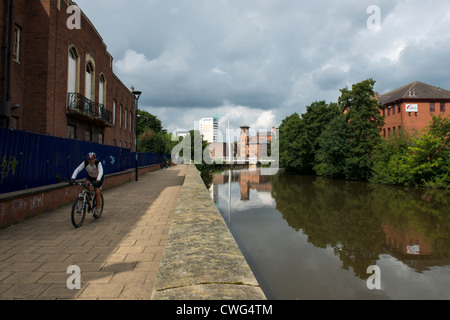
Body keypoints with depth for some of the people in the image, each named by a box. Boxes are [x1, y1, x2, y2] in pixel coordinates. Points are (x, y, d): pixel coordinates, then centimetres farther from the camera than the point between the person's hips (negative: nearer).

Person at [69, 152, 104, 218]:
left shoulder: (98, 163, -31)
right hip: (90, 177, 3)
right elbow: (77, 170, -30)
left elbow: (101, 172, -44)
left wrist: (97, 180, -61)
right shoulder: (85, 163, -23)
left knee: (97, 192, -16)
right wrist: (72, 178, -45)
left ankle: (97, 210, -6)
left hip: (98, 178, -3)